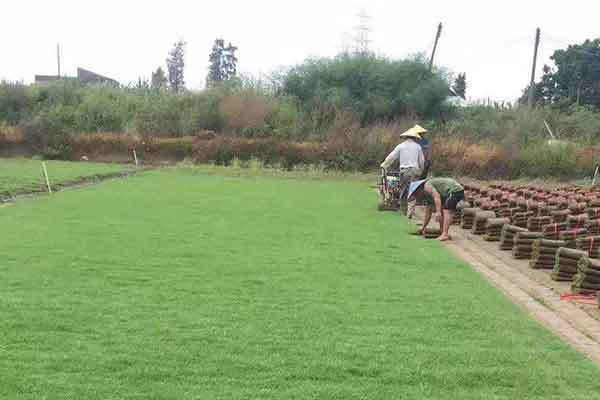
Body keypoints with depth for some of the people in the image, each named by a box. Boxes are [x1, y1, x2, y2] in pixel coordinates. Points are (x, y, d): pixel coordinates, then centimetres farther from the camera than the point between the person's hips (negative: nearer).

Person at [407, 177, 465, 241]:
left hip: (455, 190, -10)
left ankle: (444, 235, -27)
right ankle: (443, 232, 12)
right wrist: (423, 227, 28)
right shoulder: (427, 195, 19)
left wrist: (438, 212, -34)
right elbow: (428, 213, 24)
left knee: (446, 211, -18)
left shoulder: (427, 187, -10)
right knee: (441, 211, 15)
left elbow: (437, 196, -26)